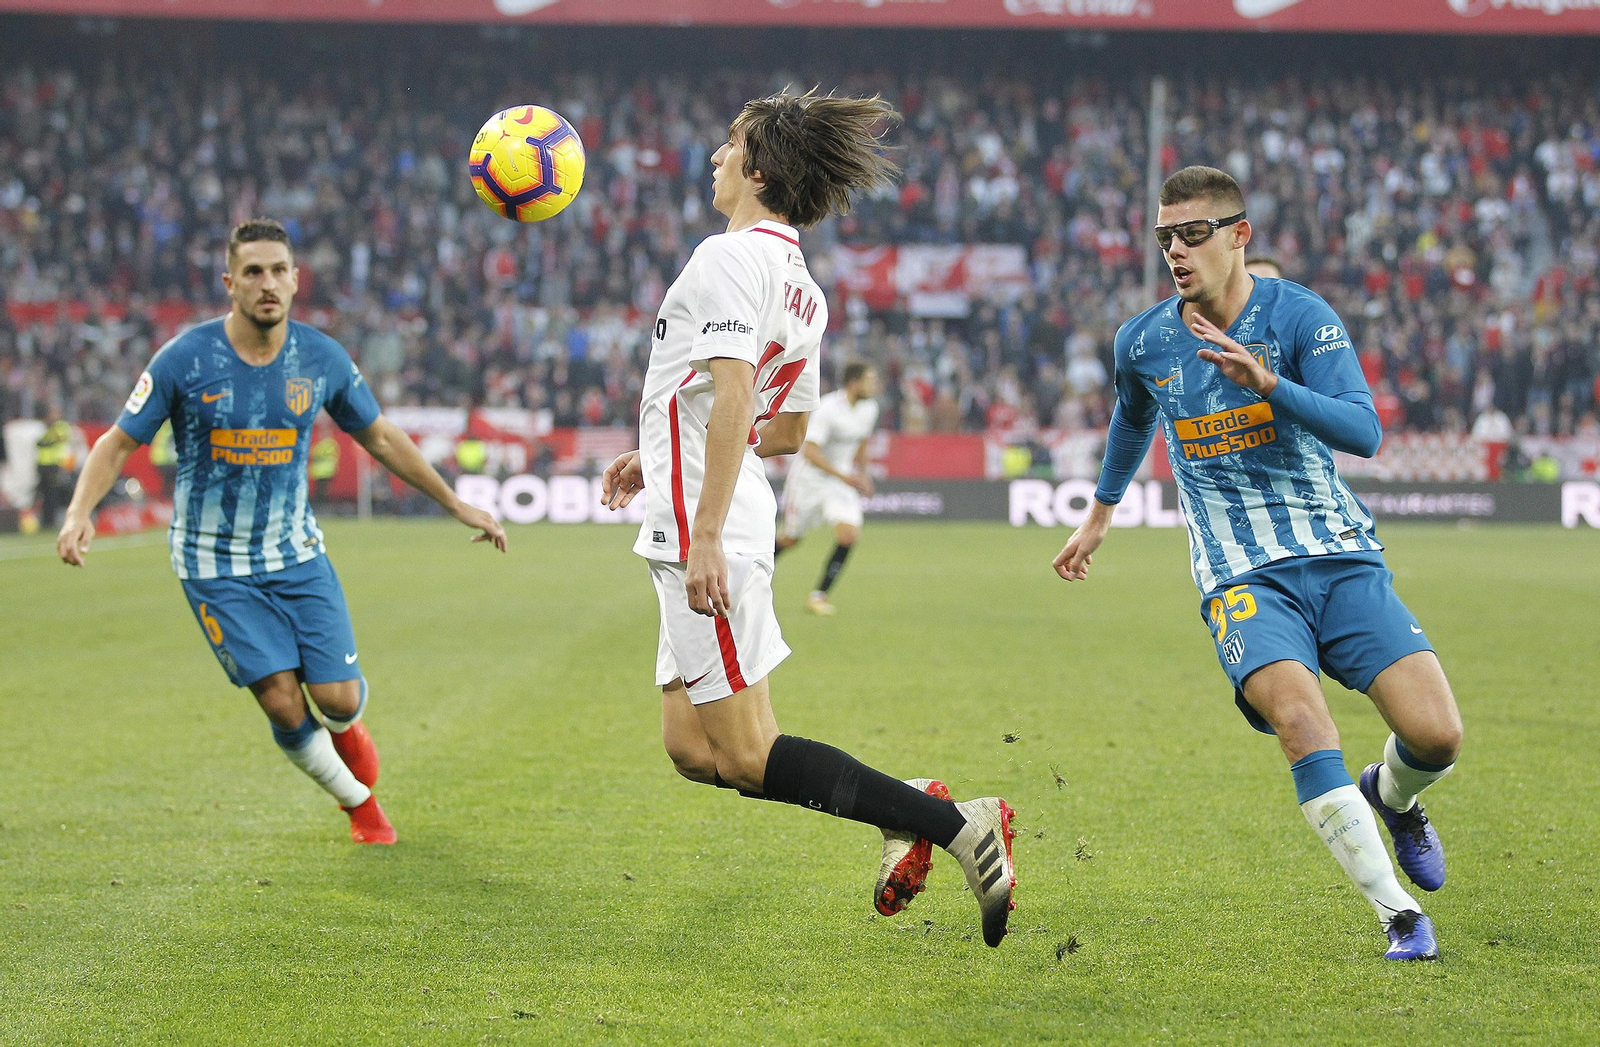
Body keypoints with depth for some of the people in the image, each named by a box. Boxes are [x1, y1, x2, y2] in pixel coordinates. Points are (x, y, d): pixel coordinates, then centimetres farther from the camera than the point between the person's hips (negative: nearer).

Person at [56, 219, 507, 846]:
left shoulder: (322, 359, -6)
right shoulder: (186, 359, -14)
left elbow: (379, 437, 10)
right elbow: (119, 442, -7)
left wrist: (456, 504, 13)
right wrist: (79, 511, -25)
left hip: (296, 552, 2)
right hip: (214, 566, -2)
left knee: (339, 697, -7)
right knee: (284, 706, -12)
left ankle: (344, 728, 33)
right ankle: (357, 800, 16)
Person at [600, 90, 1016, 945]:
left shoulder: (729, 257, -12)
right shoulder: (803, 289, 16)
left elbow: (731, 398, -24)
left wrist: (704, 537, -27)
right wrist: (659, 459, 33)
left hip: (702, 530, -9)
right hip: (701, 531, 9)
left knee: (745, 757, -8)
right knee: (692, 749, 10)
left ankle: (955, 824, -11)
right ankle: (907, 810, 7)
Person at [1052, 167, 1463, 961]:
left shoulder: (1299, 317, -5)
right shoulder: (1143, 344, 5)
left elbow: (1364, 432, -17)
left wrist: (1269, 384, -31)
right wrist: (1101, 512, 40)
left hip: (1341, 559, 0)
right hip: (1242, 580, 0)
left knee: (1436, 734, -14)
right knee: (1298, 715, -30)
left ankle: (1390, 798, 25)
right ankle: (1399, 915, -23)